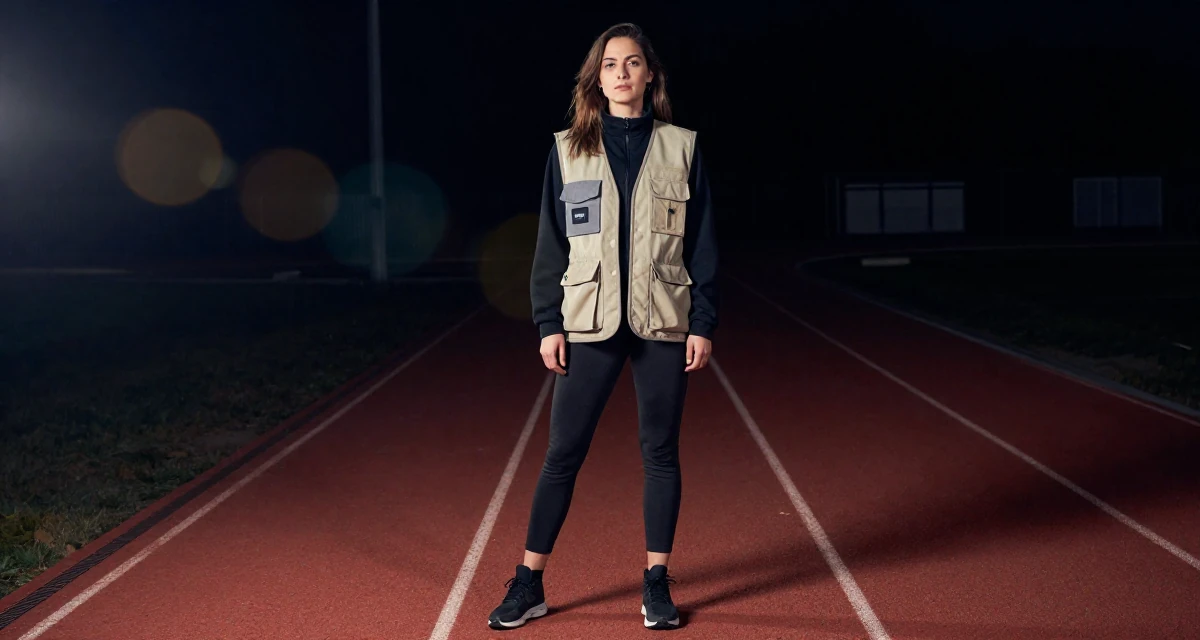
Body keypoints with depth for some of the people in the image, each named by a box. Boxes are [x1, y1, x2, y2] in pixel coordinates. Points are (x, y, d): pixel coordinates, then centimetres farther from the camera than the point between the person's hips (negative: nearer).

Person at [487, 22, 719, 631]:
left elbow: (702, 243, 4)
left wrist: (703, 323, -1)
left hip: (663, 324, 0)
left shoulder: (681, 148, 5)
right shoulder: (568, 149, 5)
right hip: (589, 324, 0)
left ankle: (656, 582, 18)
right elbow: (551, 243, 5)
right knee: (562, 453, 1)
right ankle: (529, 583, 11)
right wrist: (548, 323, -1)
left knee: (660, 451, 7)